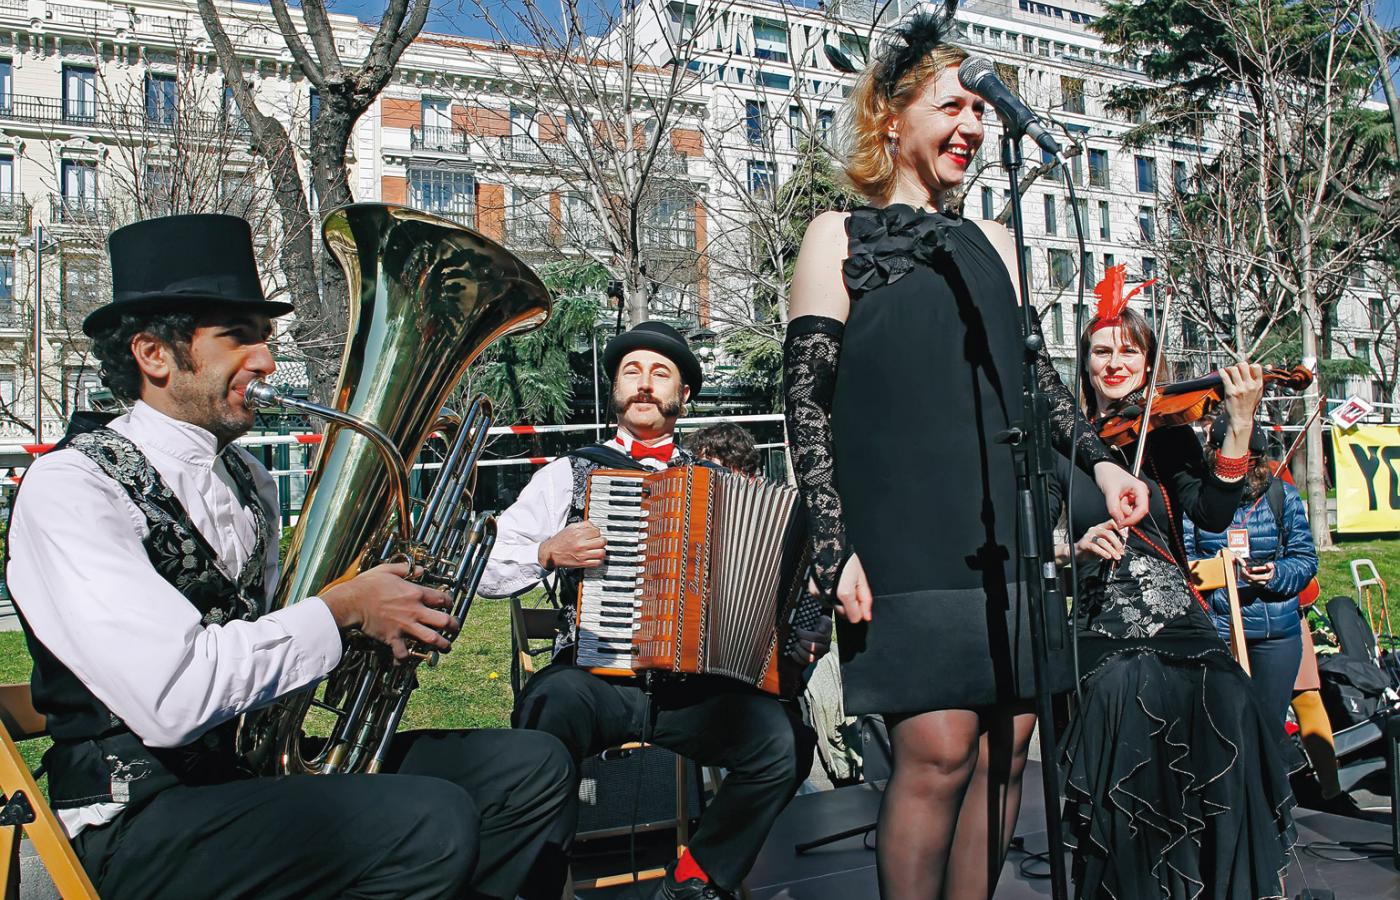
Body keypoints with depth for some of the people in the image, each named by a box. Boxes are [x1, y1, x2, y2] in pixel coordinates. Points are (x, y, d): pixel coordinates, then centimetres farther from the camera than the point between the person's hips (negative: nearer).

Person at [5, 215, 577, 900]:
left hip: (266, 762, 8)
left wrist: (394, 614, -2)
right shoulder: (70, 487, -13)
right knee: (431, 824, -29)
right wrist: (342, 607, -15)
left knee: (531, 768, -6)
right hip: (142, 820, -7)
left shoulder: (247, 481, 13)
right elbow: (173, 700, -25)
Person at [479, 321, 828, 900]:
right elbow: (482, 570, 8)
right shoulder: (570, 474, 12)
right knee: (557, 698, -37)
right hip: (596, 679, -2)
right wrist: (549, 552, -9)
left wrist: (802, 633, 1)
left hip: (694, 689, 2)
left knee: (784, 740, -25)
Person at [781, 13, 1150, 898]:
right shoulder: (840, 237, 3)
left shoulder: (992, 242, 19)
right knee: (938, 749, -10)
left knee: (1006, 745, 4)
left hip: (1003, 533, 6)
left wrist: (1098, 459, 12)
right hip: (903, 537, -5)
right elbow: (807, 402, -3)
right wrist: (835, 548, -11)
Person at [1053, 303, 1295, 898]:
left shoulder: (1168, 434, 11)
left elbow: (1212, 514, -7)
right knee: (1125, 690, -30)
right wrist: (1077, 546, -16)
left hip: (1180, 624, 1)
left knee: (1229, 706, -27)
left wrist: (1240, 423, -17)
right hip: (1103, 638, -1)